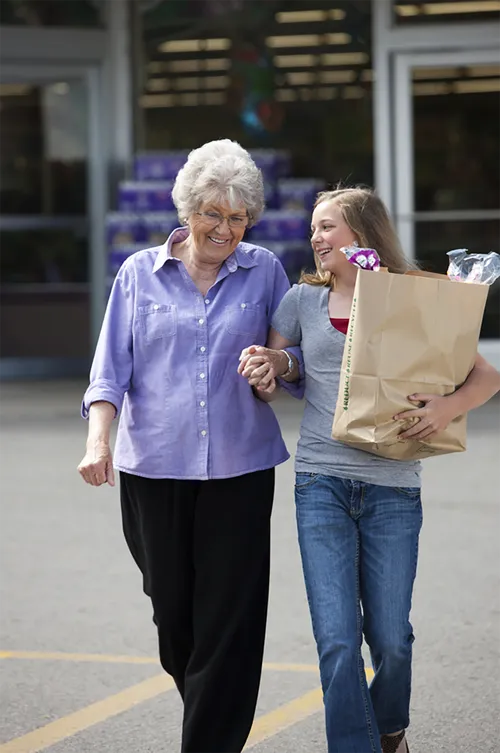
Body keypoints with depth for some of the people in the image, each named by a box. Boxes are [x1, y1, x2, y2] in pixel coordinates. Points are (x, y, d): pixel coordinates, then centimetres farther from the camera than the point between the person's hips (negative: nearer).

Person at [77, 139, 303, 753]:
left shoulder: (264, 272, 6)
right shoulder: (140, 274, 5)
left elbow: (300, 359, 10)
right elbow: (111, 368, 2)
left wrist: (279, 363, -13)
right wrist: (98, 439, -13)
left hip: (237, 466, -1)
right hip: (154, 466, 1)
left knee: (229, 617, -5)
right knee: (173, 609, 8)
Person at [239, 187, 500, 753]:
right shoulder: (303, 301, 10)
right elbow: (269, 379, 19)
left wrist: (449, 406, -19)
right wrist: (260, 369, -5)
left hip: (392, 489, -1)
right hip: (322, 486, 1)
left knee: (390, 638, 3)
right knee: (337, 640, -8)